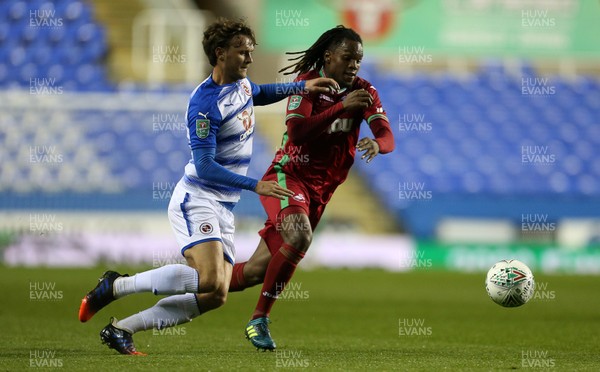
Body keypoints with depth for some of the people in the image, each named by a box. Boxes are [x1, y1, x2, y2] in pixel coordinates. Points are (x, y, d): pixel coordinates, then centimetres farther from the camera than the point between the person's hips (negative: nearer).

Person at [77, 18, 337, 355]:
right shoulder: (205, 103, -17)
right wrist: (256, 185, -26)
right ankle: (116, 285, -13)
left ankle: (121, 329, 4)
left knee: (216, 297, -1)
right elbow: (205, 167, -21)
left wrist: (301, 87, 24)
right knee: (210, 281, -29)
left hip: (224, 210, 9)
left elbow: (259, 94, 37)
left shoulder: (242, 84, 10)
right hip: (197, 200, -9)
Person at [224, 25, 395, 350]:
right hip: (287, 176, -5)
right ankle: (259, 320, -22)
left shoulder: (363, 92, 1)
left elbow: (387, 137, -10)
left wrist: (376, 144, -35)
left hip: (320, 192, 5)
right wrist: (342, 107, -30)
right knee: (299, 236, -33)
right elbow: (296, 131, -23)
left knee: (258, 271, 3)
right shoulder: (308, 82, -9)